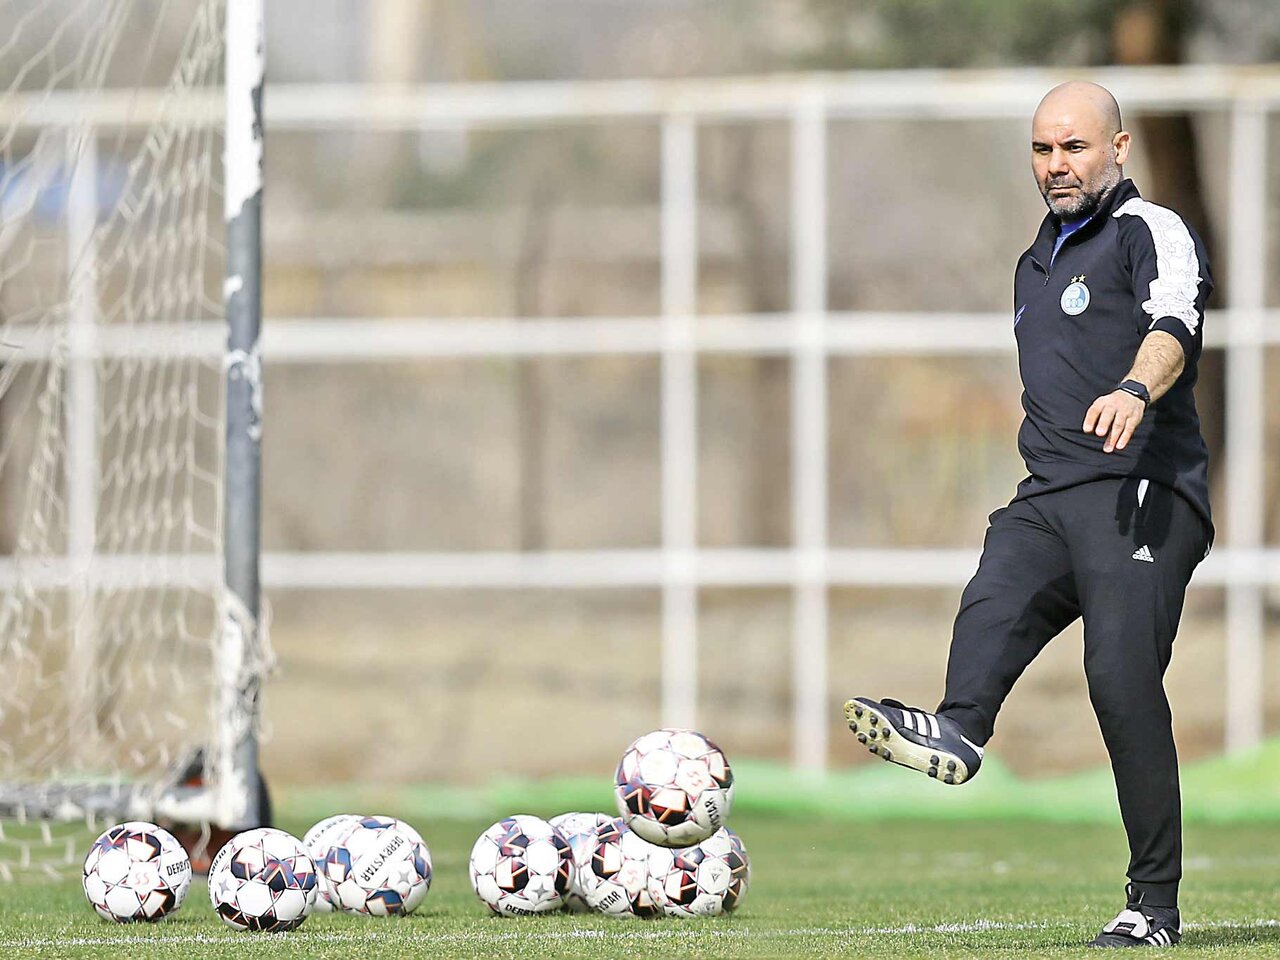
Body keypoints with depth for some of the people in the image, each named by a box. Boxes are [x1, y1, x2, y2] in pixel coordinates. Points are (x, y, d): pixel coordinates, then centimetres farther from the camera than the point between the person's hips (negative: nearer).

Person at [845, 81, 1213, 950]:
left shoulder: (1153, 233, 1)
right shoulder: (1036, 263, 27)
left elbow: (1173, 326, -19)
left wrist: (1135, 391, -41)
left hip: (1143, 494, -7)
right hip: (1049, 497, 7)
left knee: (1122, 673, -18)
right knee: (992, 608, -24)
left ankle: (1155, 903, -15)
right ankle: (959, 732, -52)